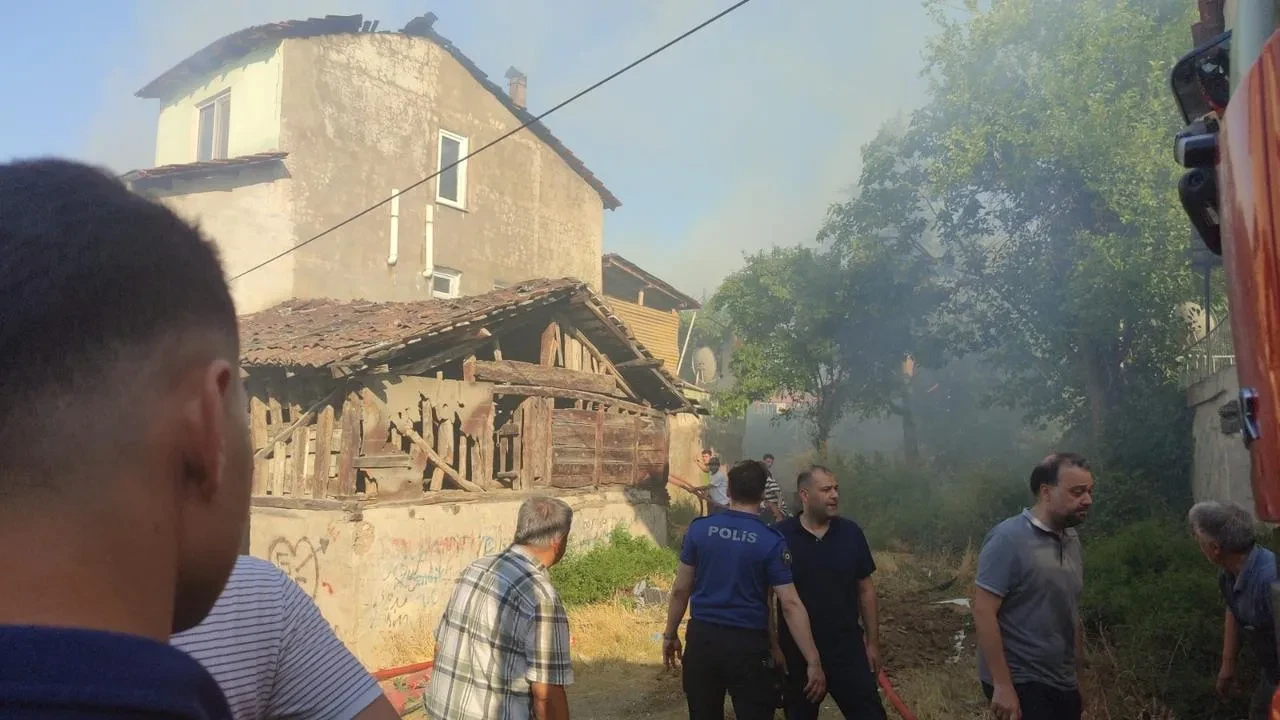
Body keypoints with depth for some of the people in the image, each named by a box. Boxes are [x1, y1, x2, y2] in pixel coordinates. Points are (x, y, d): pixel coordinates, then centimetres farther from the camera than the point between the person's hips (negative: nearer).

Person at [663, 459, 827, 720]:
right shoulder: (771, 541, -10)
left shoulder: (698, 528, -3)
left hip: (701, 638, 3)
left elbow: (681, 590, 2)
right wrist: (814, 662, -10)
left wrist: (670, 635, 14)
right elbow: (791, 605, -14)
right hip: (748, 644, -3)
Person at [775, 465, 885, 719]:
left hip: (848, 646, 2)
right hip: (796, 650, -1)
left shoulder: (851, 532, -3)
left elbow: (865, 589, 5)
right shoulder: (780, 535, -11)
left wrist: (873, 642, 5)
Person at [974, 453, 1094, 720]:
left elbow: (1071, 609, 14)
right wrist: (1002, 685, -21)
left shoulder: (1071, 539, 7)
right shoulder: (1008, 539, -16)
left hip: (1063, 682, 7)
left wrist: (1078, 667, 12)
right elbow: (983, 611, -19)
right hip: (1020, 683, -7)